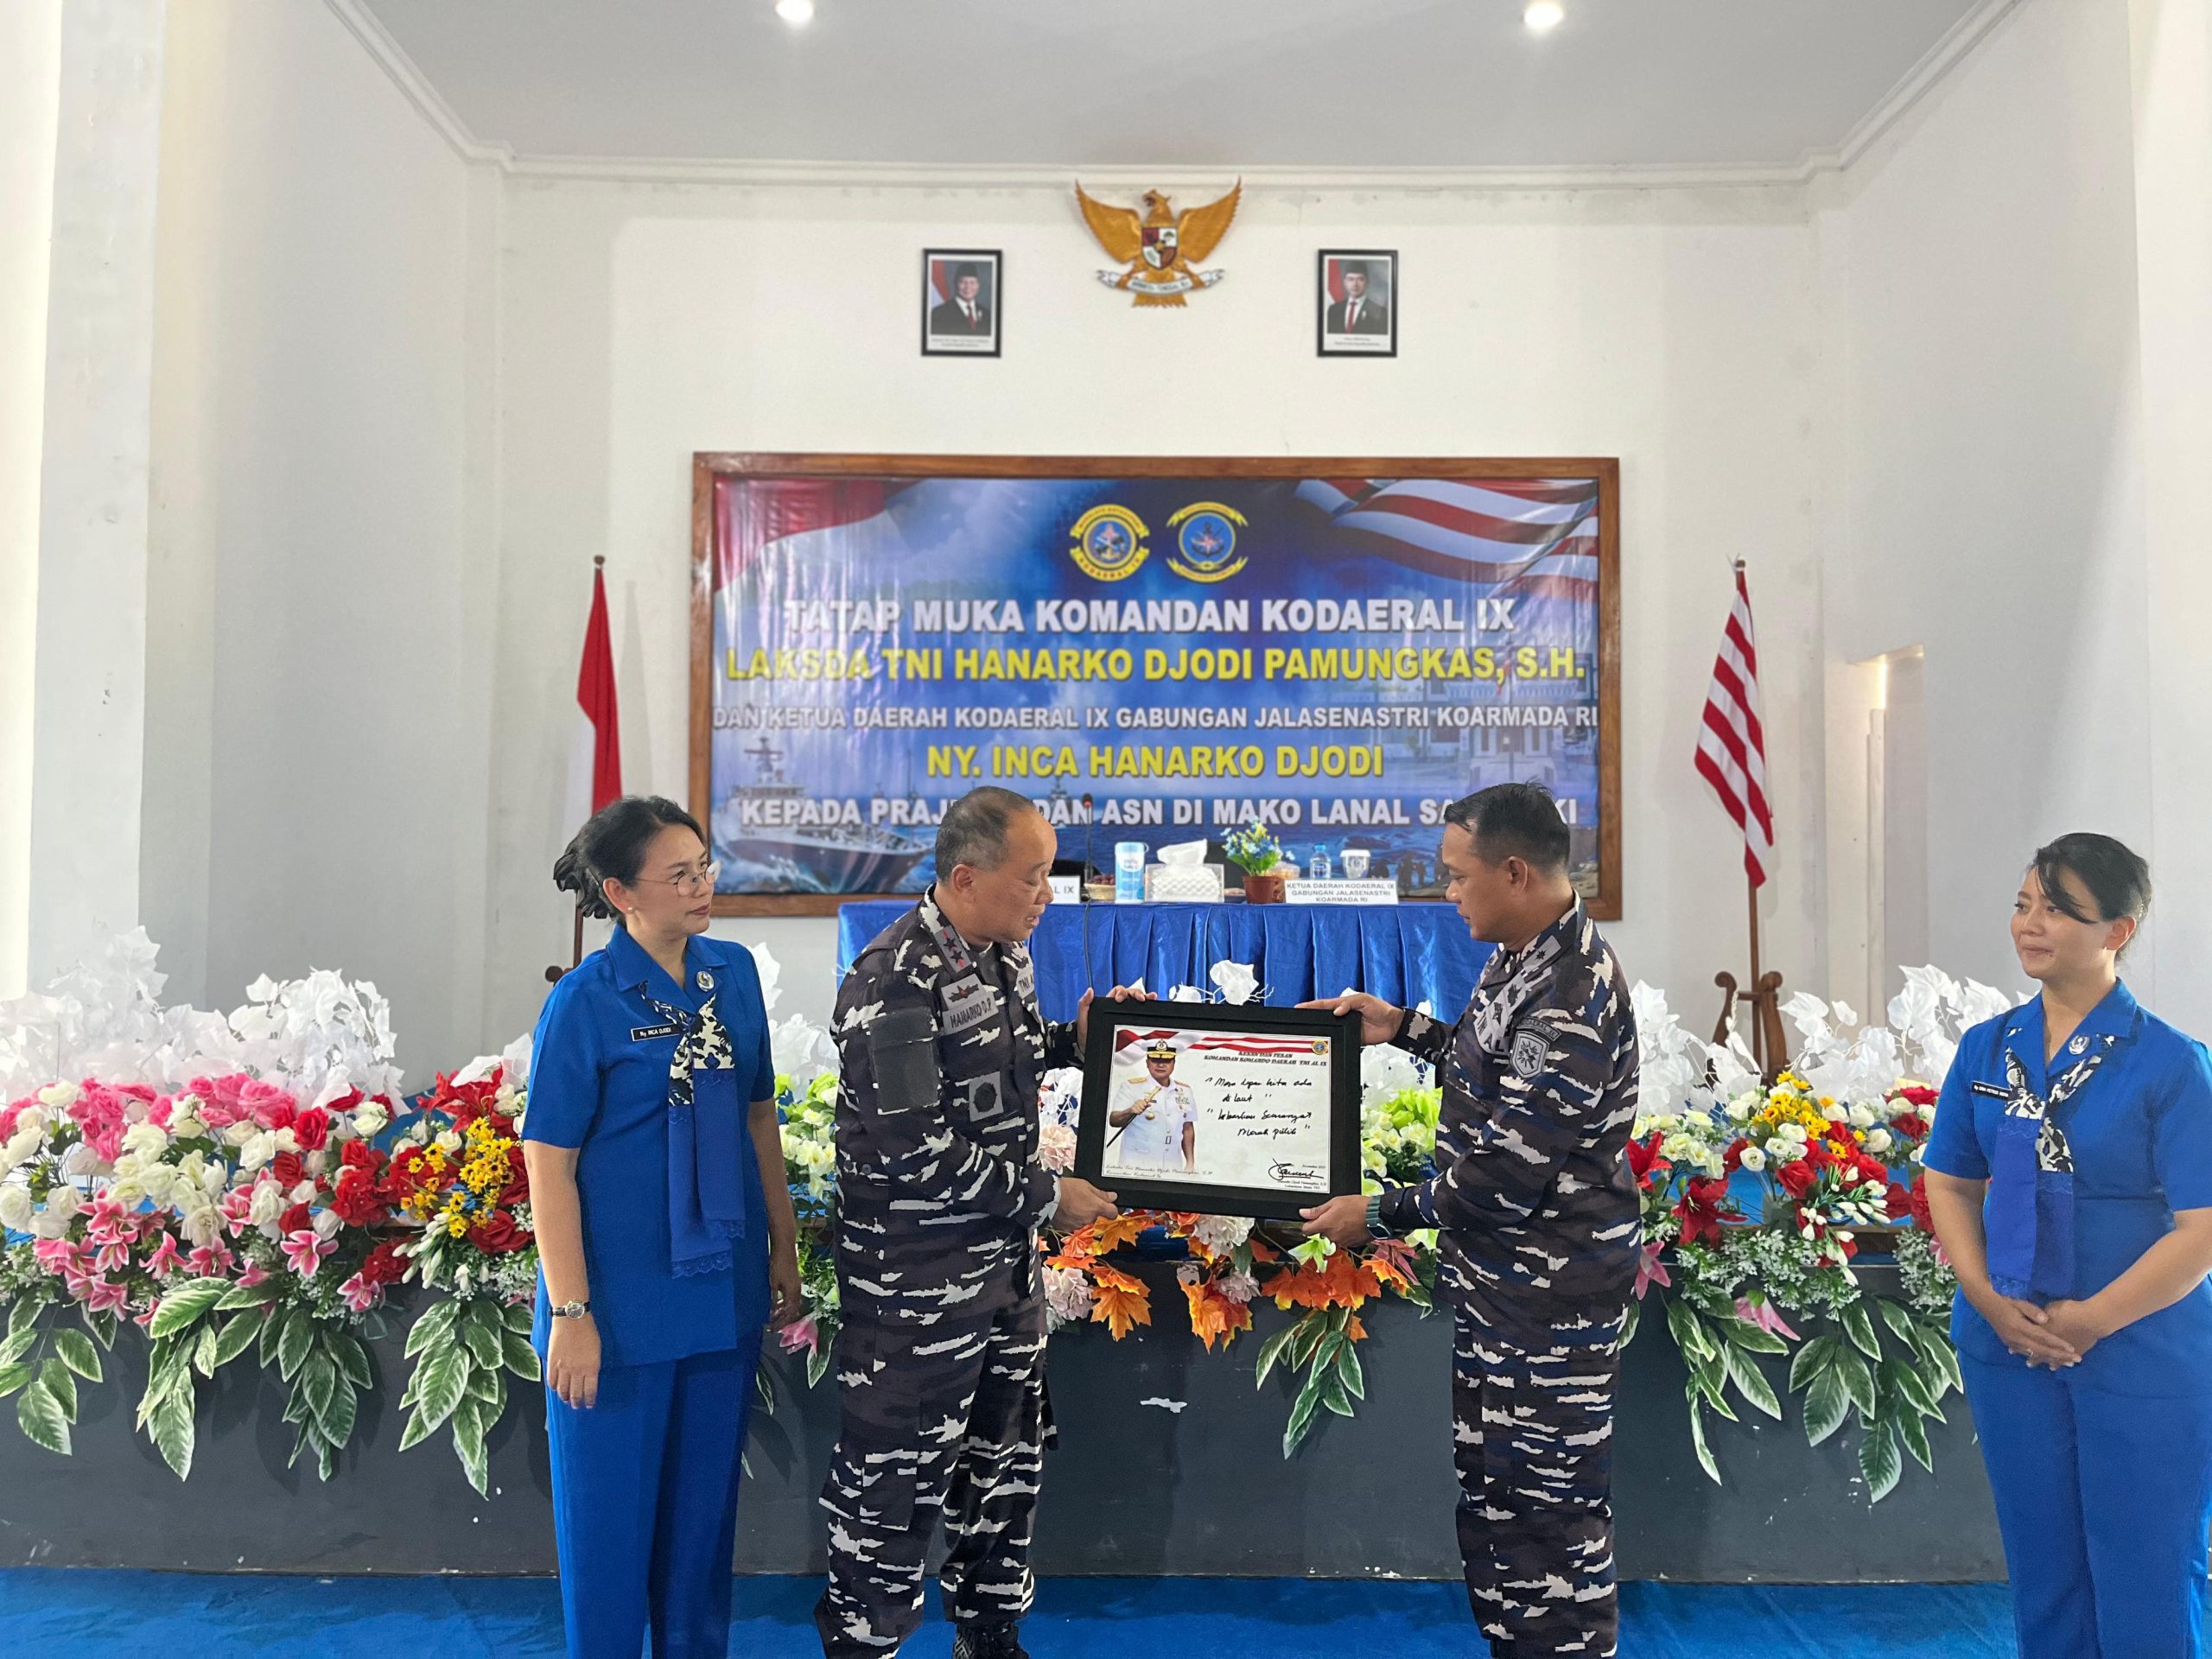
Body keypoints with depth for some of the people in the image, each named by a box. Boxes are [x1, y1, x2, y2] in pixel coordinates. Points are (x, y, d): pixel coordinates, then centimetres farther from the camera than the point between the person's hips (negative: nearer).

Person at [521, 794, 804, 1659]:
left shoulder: (734, 972, 0)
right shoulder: (585, 1001, -15)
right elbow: (549, 1164, -13)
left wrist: (783, 1244, 11)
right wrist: (570, 1313, -14)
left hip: (723, 1286, 5)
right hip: (623, 1297, -5)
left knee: (705, 1496, 19)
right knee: (612, 1506, 11)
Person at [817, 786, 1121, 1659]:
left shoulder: (1005, 951, 3)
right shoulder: (895, 982, -23)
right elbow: (912, 1150, -25)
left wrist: (1071, 1040, 0)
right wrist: (1046, 1195, -18)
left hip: (1007, 1257, 9)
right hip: (916, 1282, -8)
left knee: (1006, 1458, 21)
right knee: (898, 1477, 7)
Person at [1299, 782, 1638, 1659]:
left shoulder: (1571, 994, -26)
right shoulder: (1518, 959, 6)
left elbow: (1511, 1172, -25)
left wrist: (1379, 1215, -16)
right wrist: (1404, 1027, 13)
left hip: (1553, 1290, -10)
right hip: (1495, 1275, 10)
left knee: (1549, 1503, 4)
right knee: (1492, 1485, 21)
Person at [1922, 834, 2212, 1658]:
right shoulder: (1985, 1049, 2)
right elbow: (1950, 1186, 6)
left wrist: (2090, 1320, -16)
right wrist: (1988, 1301, -8)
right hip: (2007, 1349, 4)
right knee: (2043, 1575, 16)